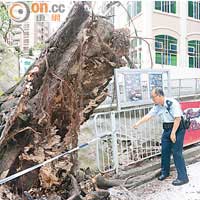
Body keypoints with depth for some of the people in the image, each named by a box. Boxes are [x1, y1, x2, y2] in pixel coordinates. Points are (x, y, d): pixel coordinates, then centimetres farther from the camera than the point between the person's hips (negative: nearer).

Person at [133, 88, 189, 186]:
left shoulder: (172, 103, -21)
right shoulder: (157, 106, 3)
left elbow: (178, 118, -22)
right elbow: (148, 115, 9)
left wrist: (173, 133, -21)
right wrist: (138, 123, 5)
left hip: (177, 128, -8)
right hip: (167, 129, 8)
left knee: (176, 152, -7)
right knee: (165, 151, 12)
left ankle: (183, 177, 3)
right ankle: (165, 172, 29)